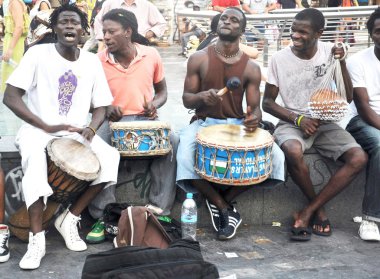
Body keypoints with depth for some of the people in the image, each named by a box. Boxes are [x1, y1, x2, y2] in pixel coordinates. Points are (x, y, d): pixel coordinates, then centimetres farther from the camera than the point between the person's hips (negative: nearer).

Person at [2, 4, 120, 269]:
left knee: (111, 158, -23)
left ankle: (70, 217, -8)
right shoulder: (38, 53, -6)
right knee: (34, 158, -37)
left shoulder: (92, 61, 4)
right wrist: (46, 126, -22)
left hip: (77, 132, 4)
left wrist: (91, 128, -15)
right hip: (38, 130, -3)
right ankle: (37, 238, -29)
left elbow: (100, 105, 9)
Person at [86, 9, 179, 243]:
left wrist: (155, 104, -7)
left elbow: (162, 91, 16)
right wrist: (105, 109, -12)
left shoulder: (151, 55, 2)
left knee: (171, 141, -30)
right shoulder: (98, 61, -1)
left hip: (145, 119, 1)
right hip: (112, 120, 0)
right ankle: (104, 215, -26)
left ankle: (160, 210, -22)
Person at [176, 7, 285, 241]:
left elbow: (254, 106, -2)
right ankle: (225, 209, -12)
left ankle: (221, 200, -6)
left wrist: (254, 119, -28)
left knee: (275, 156, -22)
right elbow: (186, 99, 0)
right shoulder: (199, 59, -2)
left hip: (237, 124, 2)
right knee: (185, 157, -34)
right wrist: (201, 96, -24)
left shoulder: (251, 68, 0)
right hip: (204, 123, -1)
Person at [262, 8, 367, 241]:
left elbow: (347, 98, -3)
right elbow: (267, 102, -1)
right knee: (294, 153, -37)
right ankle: (319, 209, -9)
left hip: (325, 122, 3)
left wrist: (342, 63, -17)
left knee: (359, 158, -23)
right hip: (292, 122, -2)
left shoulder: (329, 52, -3)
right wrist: (298, 119, -14)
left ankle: (308, 212, -14)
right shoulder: (280, 59, -8)